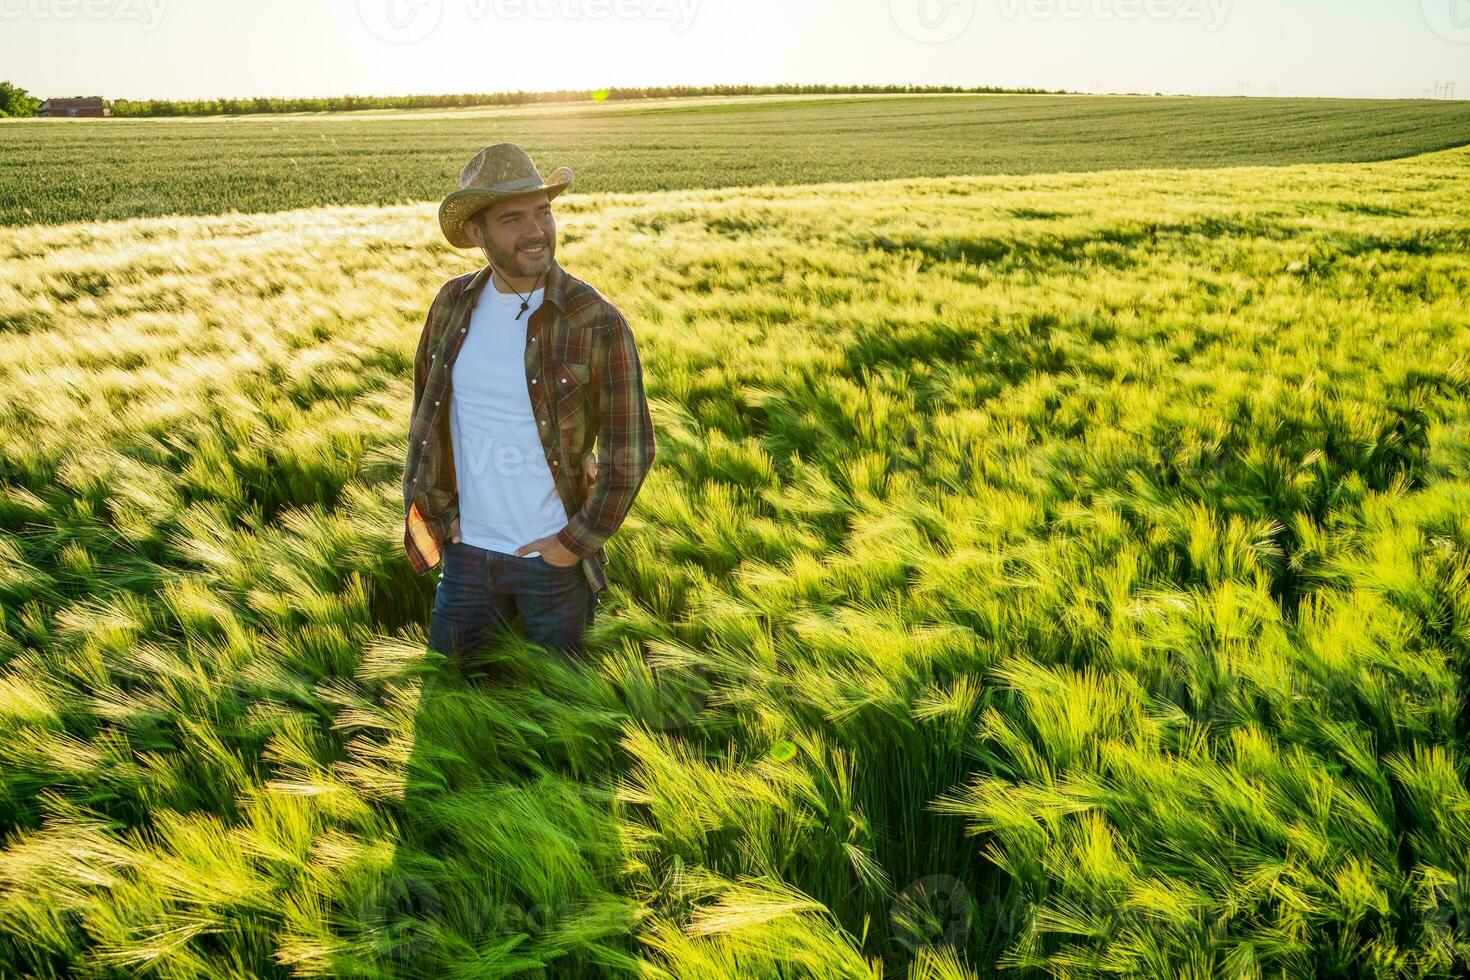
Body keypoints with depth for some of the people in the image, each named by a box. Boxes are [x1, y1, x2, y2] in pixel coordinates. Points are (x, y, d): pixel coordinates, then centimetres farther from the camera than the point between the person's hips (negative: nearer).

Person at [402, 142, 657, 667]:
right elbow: (426, 415, 9)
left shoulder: (598, 323, -15)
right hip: (467, 551, 3)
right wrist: (442, 515, 5)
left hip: (553, 559, -3)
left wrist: (573, 544, -11)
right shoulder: (453, 304, -2)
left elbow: (630, 452, -11)